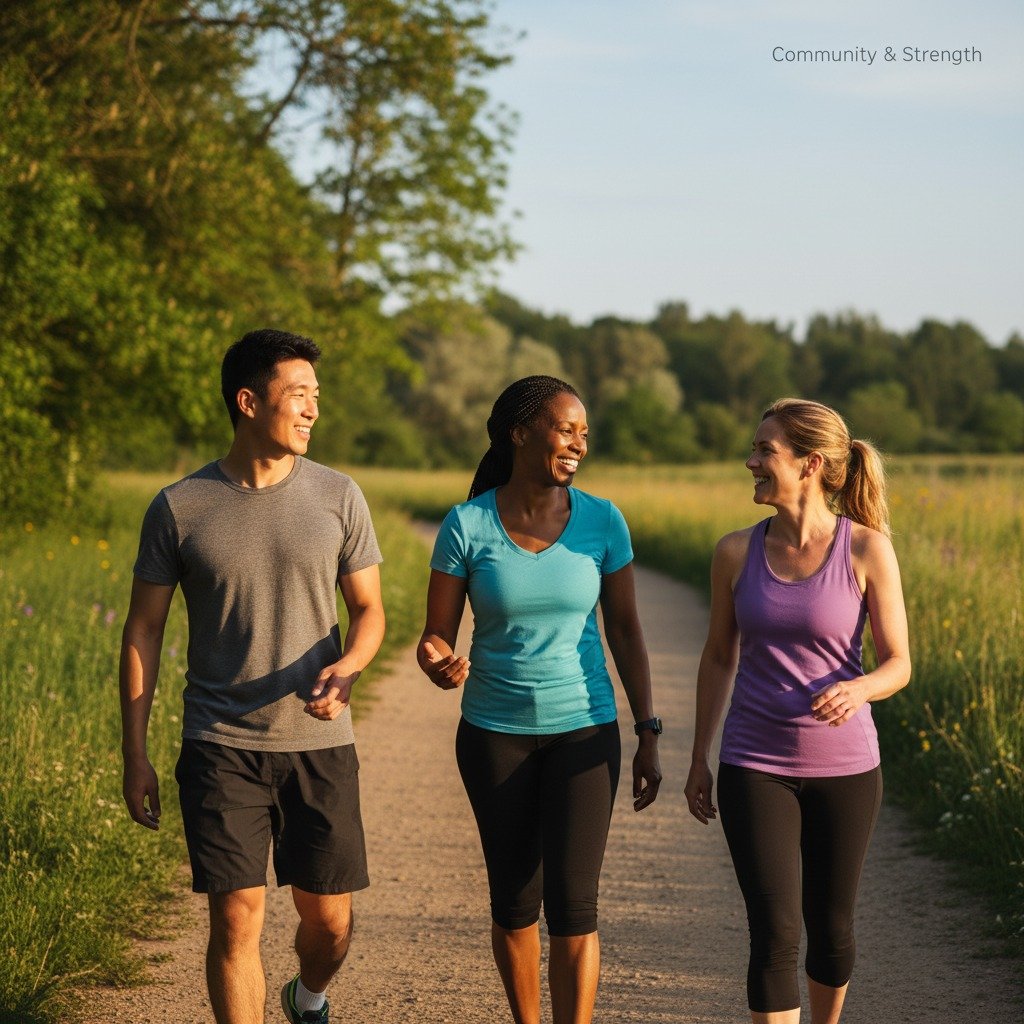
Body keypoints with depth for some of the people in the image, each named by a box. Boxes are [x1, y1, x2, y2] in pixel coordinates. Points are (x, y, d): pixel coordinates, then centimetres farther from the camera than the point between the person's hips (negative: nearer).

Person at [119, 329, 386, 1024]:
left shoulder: (338, 497, 2)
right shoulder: (178, 509, -2)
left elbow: (369, 609, 8)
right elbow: (143, 632, 4)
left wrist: (346, 668, -15)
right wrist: (135, 757, 2)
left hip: (320, 741, 2)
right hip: (221, 747, -1)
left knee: (330, 921, 9)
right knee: (237, 921, -6)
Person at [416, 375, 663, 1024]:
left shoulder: (602, 521, -5)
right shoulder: (467, 525, -9)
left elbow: (625, 628, 3)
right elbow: (438, 636, -6)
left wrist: (649, 735, 1)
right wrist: (437, 662, -31)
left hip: (584, 730, 0)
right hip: (495, 734, 0)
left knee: (573, 904, -7)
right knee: (514, 900, 11)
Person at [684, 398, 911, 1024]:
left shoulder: (867, 548, -9)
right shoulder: (736, 552, -2)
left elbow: (898, 665, -6)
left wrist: (858, 689, -29)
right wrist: (700, 759, 11)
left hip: (843, 766, 0)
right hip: (756, 767, 1)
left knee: (830, 925, 14)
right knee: (775, 933, -7)